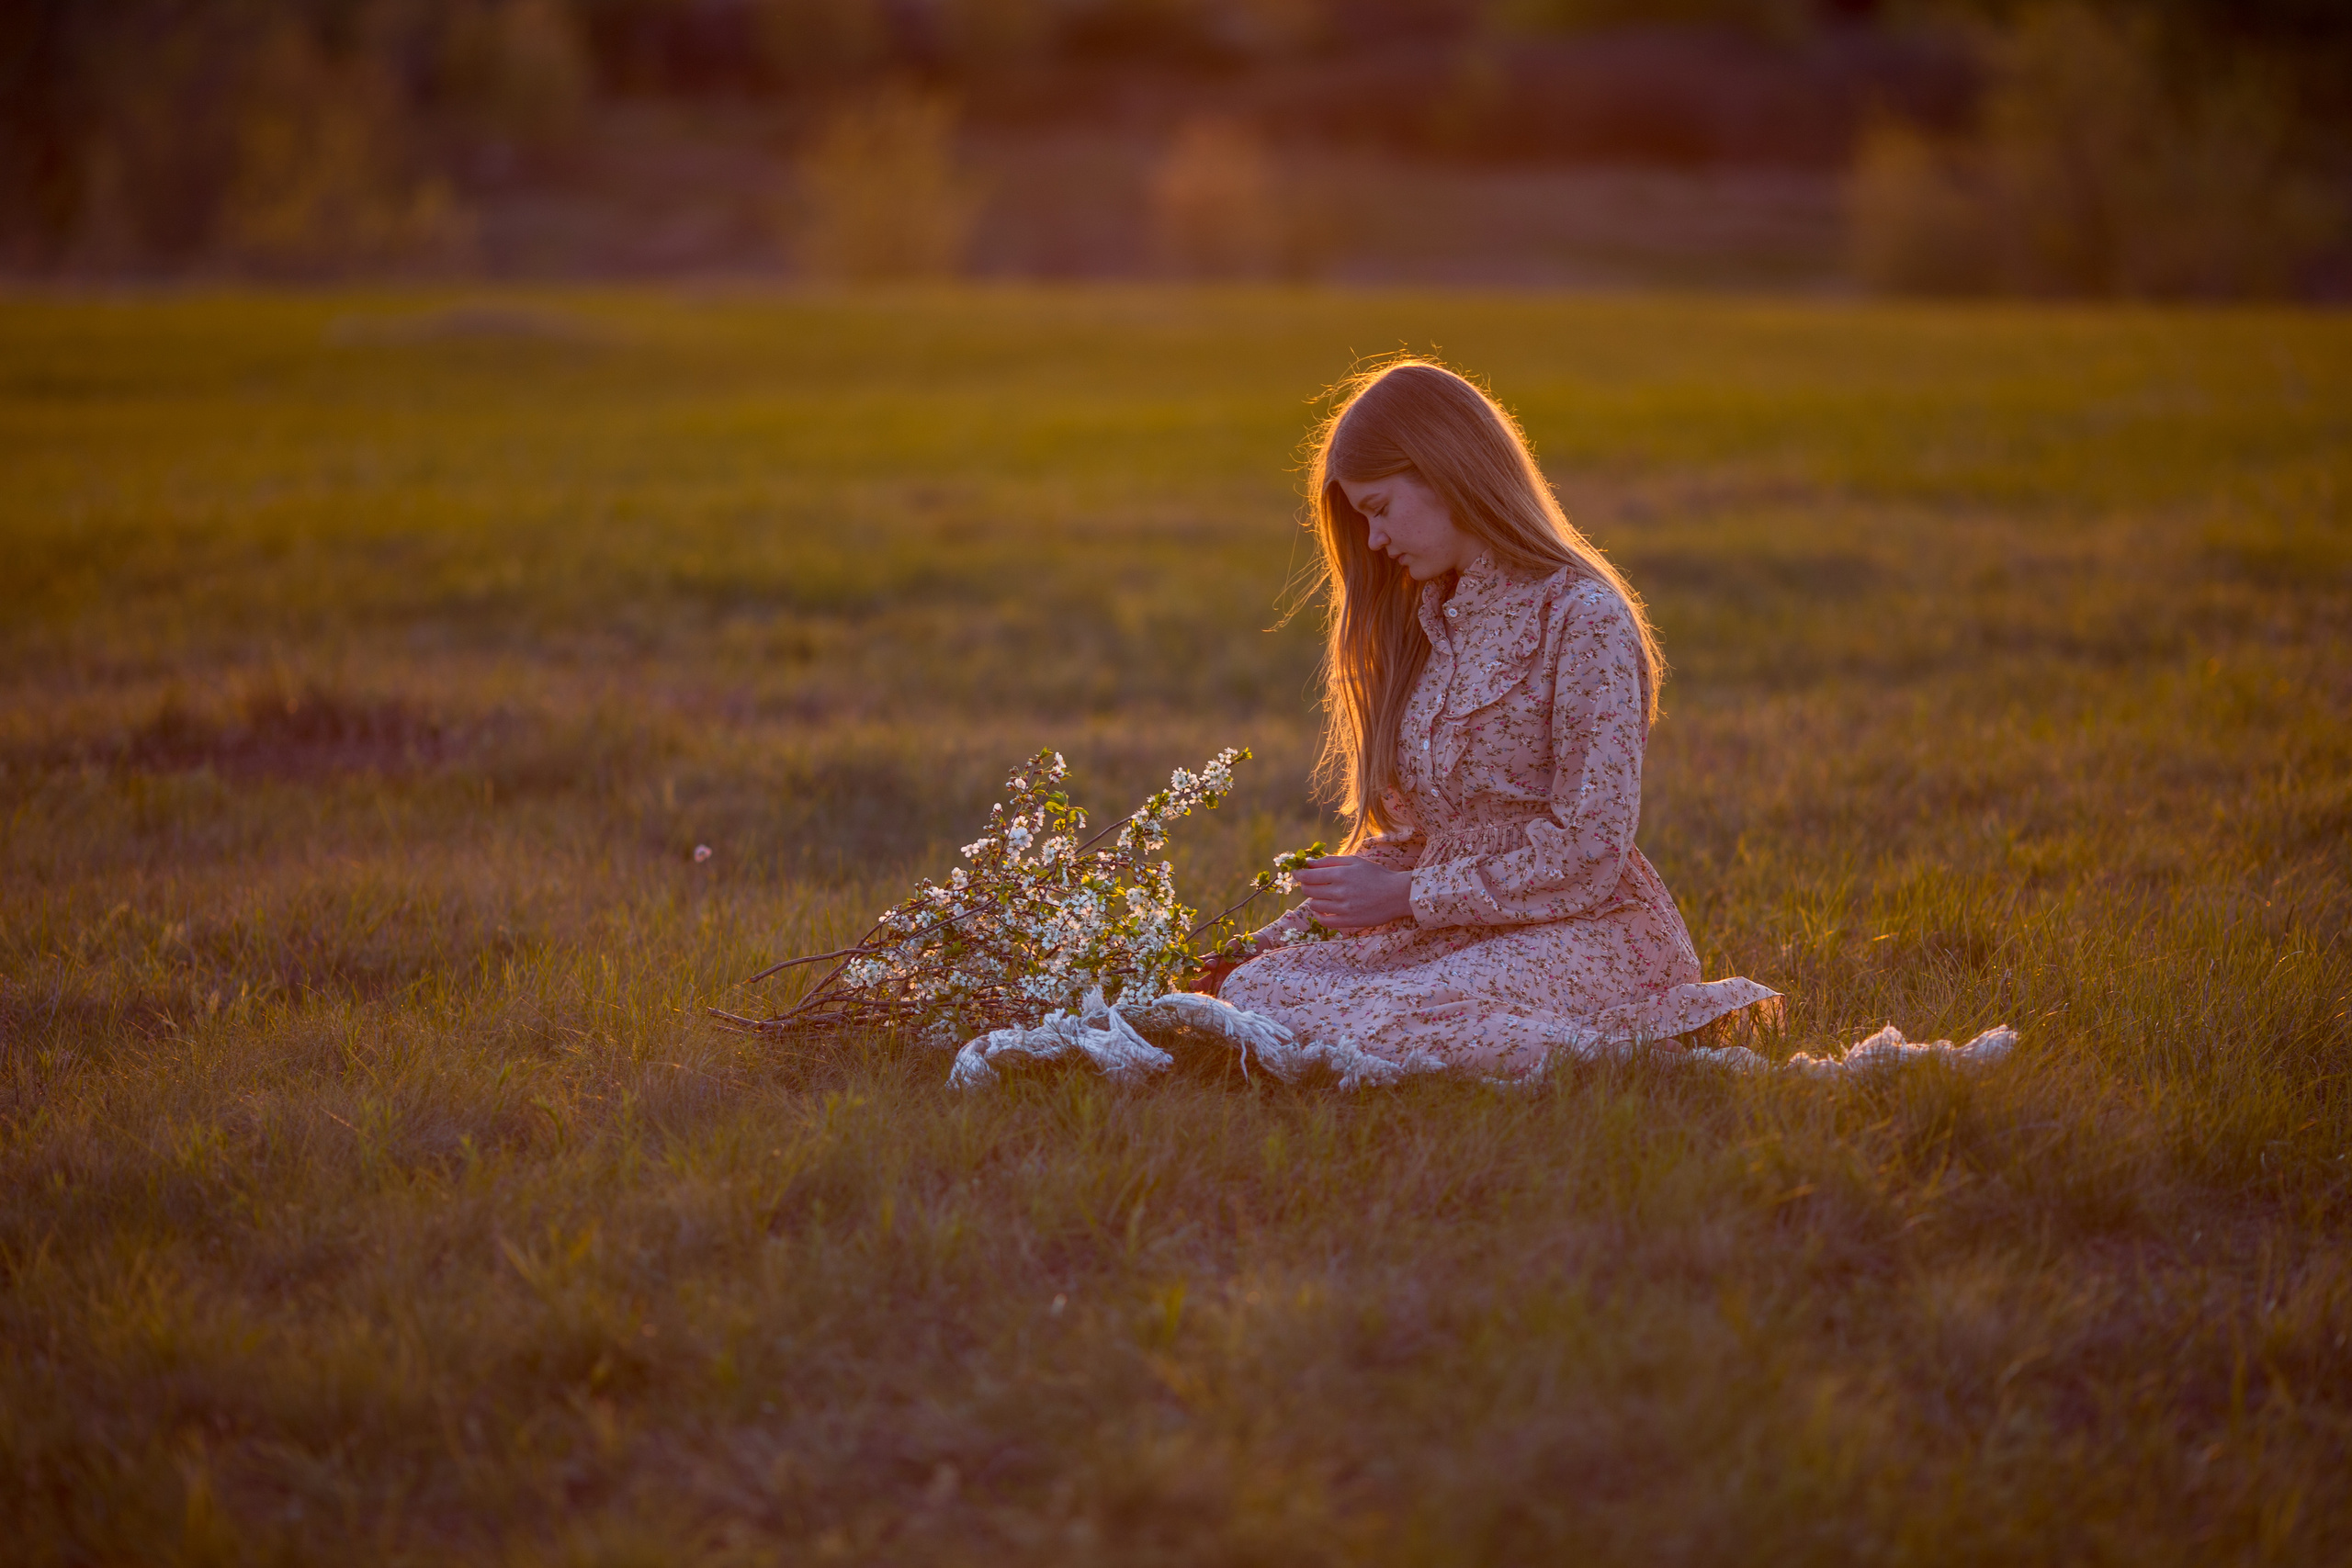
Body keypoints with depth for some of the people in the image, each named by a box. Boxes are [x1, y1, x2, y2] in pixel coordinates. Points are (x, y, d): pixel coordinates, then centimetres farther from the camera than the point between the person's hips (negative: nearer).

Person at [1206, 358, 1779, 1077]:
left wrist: (1405, 895, -13)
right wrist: (1281, 935, 2)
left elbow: (1588, 852, -16)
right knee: (1253, 987, -17)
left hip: (1579, 937, -7)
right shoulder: (1425, 623, 14)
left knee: (1365, 1030, -30)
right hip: (1456, 930, 7)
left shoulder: (1584, 619, -12)